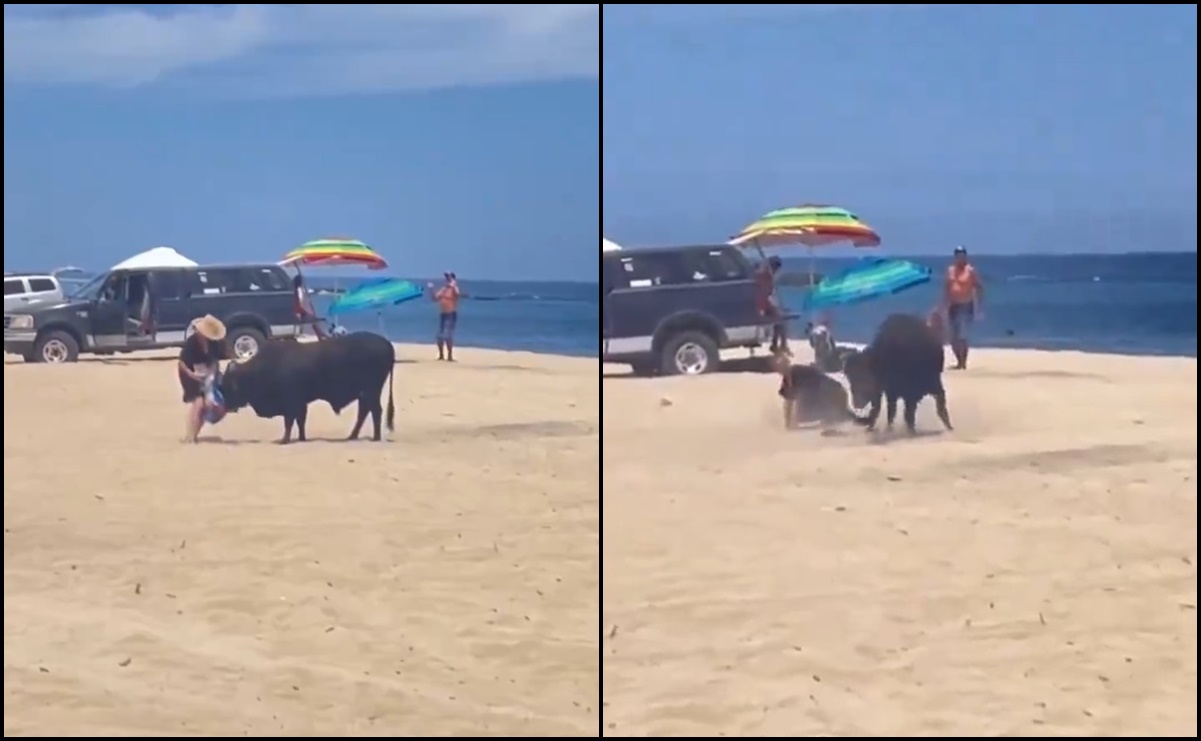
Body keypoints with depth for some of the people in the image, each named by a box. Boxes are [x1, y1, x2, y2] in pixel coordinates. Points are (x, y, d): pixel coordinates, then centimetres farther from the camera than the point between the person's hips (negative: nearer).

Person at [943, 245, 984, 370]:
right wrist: (945, 305, 10)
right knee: (953, 337, 7)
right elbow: (946, 288, 15)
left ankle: (963, 362, -7)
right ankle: (959, 361, 21)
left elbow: (979, 287, -6)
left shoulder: (971, 271, -6)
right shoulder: (950, 270, 10)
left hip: (966, 306, -6)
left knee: (963, 336, -13)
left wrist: (978, 304, -12)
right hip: (953, 306, 6)